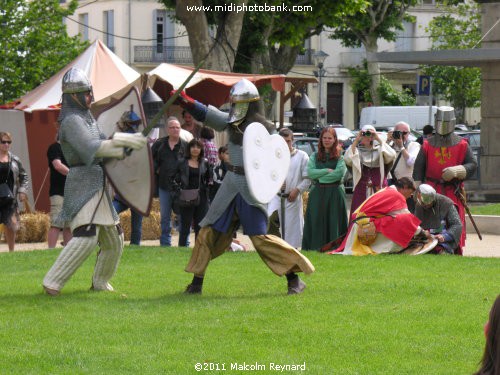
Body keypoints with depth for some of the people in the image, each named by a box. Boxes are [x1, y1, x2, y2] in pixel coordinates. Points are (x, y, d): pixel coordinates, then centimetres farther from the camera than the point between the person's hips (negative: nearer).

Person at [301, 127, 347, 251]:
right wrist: (327, 171, -9)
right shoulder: (315, 156, 12)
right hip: (317, 193, 2)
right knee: (317, 221, -2)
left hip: (335, 193, -2)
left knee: (334, 221, -3)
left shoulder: (340, 156, 4)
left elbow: (340, 173, -10)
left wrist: (319, 176, -7)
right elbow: (310, 172, -1)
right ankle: (317, 247, 0)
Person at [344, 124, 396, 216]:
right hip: (361, 190, 0)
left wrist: (379, 139, -7)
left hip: (379, 190, 0)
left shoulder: (380, 150, 10)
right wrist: (356, 140, -8)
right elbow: (347, 159, -10)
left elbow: (391, 155, -9)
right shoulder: (357, 151, 9)